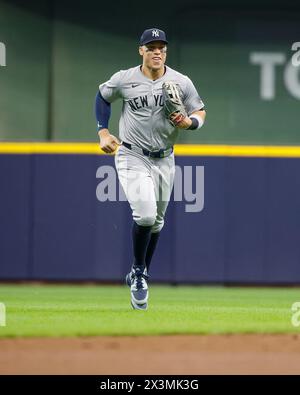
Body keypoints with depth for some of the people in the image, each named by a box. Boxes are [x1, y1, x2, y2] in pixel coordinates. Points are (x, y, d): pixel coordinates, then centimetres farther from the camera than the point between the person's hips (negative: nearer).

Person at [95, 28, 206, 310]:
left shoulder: (181, 83, -6)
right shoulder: (124, 79, -9)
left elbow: (200, 112, 4)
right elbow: (102, 96, 10)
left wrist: (189, 122, -19)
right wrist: (103, 132, 3)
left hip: (164, 160, 4)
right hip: (132, 158, -4)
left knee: (156, 221, 16)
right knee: (145, 214, -22)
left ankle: (139, 275, 36)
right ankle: (139, 273, -2)